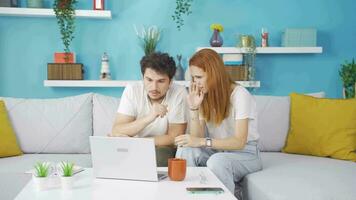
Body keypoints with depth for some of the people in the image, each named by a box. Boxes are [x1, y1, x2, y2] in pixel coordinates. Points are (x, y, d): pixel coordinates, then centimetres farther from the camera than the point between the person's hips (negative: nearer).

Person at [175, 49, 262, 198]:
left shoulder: (239, 95, -17)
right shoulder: (204, 96, 2)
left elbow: (239, 142, -24)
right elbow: (197, 137, -6)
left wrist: (202, 141, -34)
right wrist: (194, 109, -19)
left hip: (244, 154, -5)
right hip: (216, 151, 5)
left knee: (217, 161, -36)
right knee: (185, 150, -24)